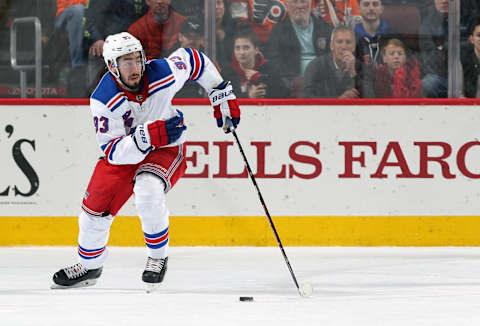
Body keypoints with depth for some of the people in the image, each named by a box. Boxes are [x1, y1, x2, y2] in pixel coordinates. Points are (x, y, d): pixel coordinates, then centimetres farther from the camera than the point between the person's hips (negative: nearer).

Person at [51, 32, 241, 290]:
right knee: (95, 209, 1)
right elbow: (114, 152, -29)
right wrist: (149, 136, -45)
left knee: (147, 191, -31)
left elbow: (195, 59, -3)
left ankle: (158, 256, -9)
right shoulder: (103, 100, -26)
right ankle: (89, 266, 31)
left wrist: (222, 96, 0)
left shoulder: (162, 73, -24)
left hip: (165, 151, -2)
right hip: (123, 153, 2)